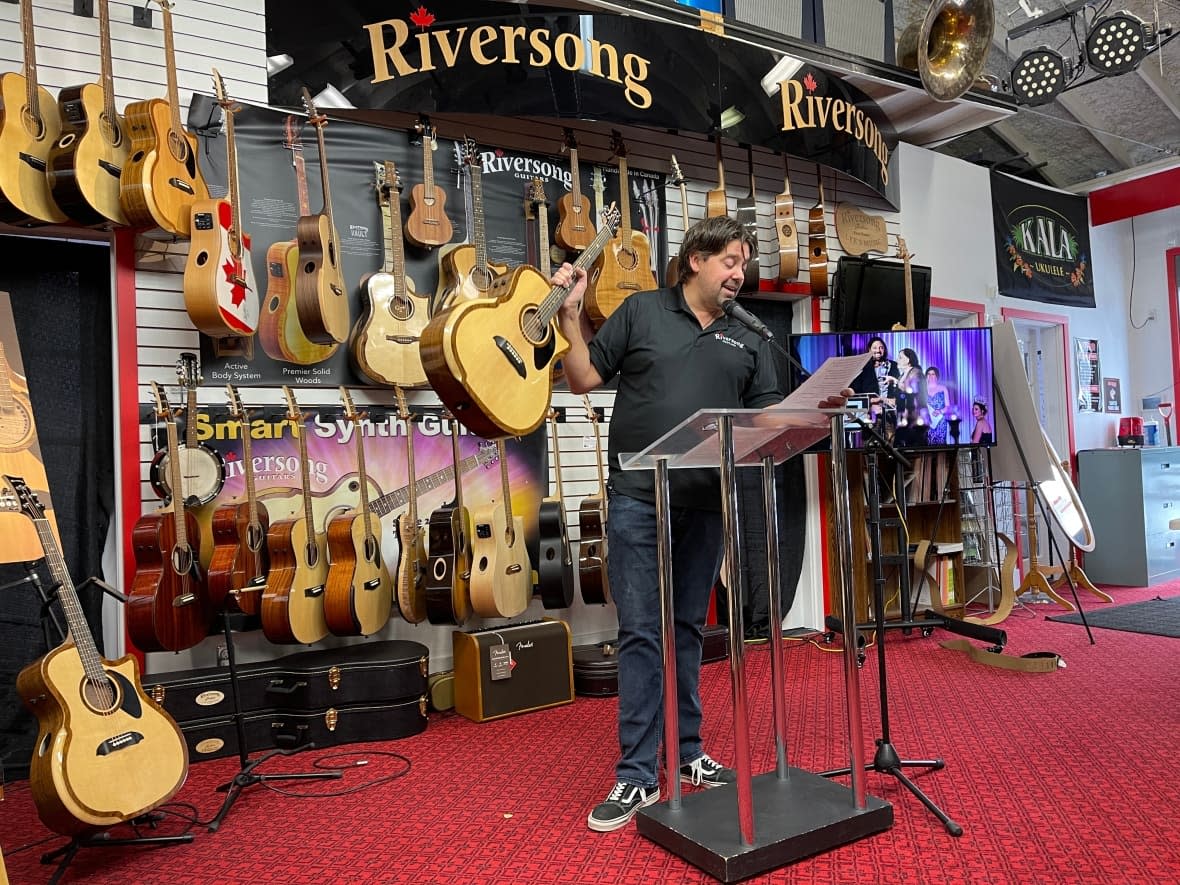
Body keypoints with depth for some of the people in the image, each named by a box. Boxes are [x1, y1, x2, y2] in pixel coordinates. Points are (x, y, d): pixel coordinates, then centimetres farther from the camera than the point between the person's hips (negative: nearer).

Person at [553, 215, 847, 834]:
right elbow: (584, 377, 4)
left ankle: (686, 754, 26)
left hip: (705, 504, 4)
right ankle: (637, 775, 4)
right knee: (641, 632, -3)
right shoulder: (642, 312, 5)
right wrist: (571, 315, -5)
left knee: (687, 630, 13)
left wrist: (812, 408, -9)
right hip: (639, 498, -4)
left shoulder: (747, 344, 15)